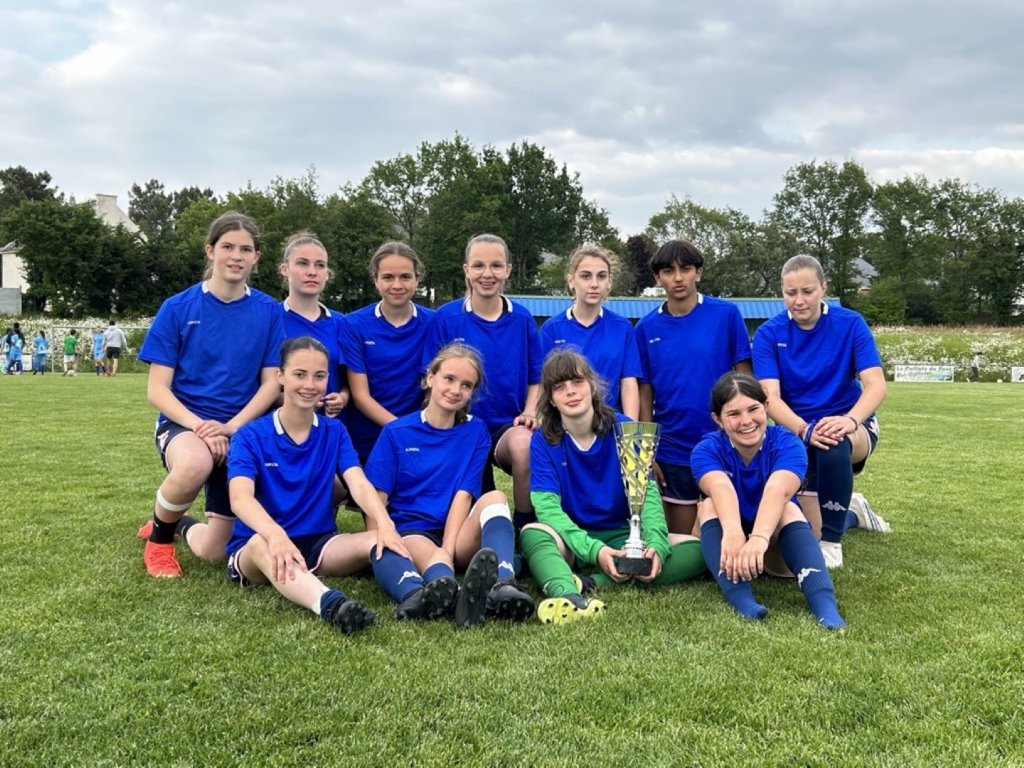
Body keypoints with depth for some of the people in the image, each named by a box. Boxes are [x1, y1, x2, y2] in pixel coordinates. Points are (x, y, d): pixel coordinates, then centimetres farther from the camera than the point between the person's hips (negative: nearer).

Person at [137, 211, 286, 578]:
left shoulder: (269, 312, -1)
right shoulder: (178, 308, -5)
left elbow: (271, 383, -3)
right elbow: (157, 389, -6)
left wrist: (230, 427, -18)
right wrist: (199, 425, -23)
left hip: (241, 429, 2)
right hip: (183, 422, -2)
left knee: (214, 552, 2)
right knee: (195, 464, -40)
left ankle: (180, 523, 39)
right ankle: (159, 534, -7)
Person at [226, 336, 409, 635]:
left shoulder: (334, 432, 6)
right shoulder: (250, 436, -4)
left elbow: (359, 484, -11)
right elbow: (240, 497, -21)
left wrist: (385, 523, -33)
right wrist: (276, 535, -44)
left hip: (318, 544, 4)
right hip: (252, 549, -4)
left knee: (377, 541, -24)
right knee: (263, 545, -39)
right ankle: (331, 604, -66)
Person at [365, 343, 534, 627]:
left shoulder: (476, 431, 11)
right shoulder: (395, 433, 7)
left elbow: (464, 494, -1)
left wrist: (447, 550, -16)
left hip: (457, 536, 2)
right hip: (409, 533, -2)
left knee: (494, 497, -27)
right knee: (420, 548, -37)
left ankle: (502, 586, -54)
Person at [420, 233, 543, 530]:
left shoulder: (522, 319, 2)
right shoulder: (447, 318, -4)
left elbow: (536, 377, 11)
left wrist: (529, 412, -6)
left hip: (510, 426, 0)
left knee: (524, 446, -34)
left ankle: (525, 528, -15)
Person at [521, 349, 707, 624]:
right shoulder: (543, 441, -5)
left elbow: (647, 492, -11)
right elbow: (547, 506, -17)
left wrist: (656, 543, -31)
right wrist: (593, 550, -34)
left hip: (623, 536, 2)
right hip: (574, 539, -1)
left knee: (696, 550, -23)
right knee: (533, 534, -33)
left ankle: (593, 583, -36)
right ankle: (568, 596, -63)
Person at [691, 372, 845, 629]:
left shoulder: (787, 444, -17)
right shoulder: (706, 450, -15)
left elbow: (777, 491, -39)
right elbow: (721, 489, -38)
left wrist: (759, 537, -59)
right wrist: (733, 533, -59)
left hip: (774, 536, -1)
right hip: (730, 536, 1)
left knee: (789, 509, -31)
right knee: (709, 505, -28)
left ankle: (825, 605, -50)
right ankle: (741, 600, -47)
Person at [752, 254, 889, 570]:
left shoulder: (850, 323, -9)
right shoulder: (769, 333, -8)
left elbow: (875, 385, -17)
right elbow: (771, 397, -18)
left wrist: (849, 420, -38)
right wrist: (806, 430, -38)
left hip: (850, 425, -1)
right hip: (796, 431, 1)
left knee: (834, 443, -39)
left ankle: (831, 542, -19)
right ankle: (852, 513, 34)